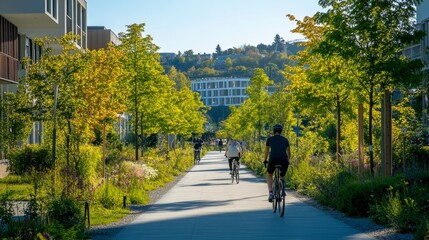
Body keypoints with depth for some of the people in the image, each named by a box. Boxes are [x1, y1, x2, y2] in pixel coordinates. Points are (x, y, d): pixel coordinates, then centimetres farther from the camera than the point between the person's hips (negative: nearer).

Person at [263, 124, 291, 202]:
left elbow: (266, 152, 20)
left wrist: (265, 160, 37)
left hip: (273, 160, -1)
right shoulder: (285, 140, 18)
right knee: (282, 177, 29)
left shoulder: (270, 139, 13)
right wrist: (288, 161, 41)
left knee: (269, 175, 27)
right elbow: (288, 152, 23)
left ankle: (270, 193, 8)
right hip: (284, 160, 1)